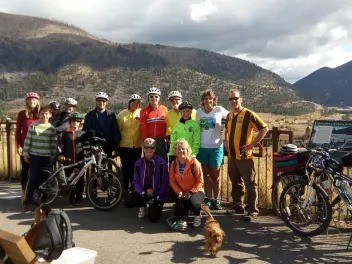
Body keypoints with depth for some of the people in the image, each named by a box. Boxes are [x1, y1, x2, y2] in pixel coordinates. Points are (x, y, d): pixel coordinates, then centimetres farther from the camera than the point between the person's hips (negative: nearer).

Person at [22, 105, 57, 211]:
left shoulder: (52, 129, 3)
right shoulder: (33, 125, 1)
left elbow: (54, 144, 4)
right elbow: (27, 140, 2)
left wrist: (53, 157, 2)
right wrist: (25, 153, -2)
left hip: (46, 157, 2)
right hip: (34, 155, -2)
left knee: (43, 179, 6)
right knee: (33, 178, -4)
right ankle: (27, 201, 4)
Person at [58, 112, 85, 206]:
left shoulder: (83, 133, 6)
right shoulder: (65, 133, 8)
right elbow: (61, 145, 11)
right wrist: (61, 155, -3)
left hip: (80, 161, -1)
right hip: (69, 161, 1)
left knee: (80, 180, 4)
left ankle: (79, 198, 16)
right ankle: (71, 198, 17)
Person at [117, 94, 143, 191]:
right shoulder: (122, 114, 0)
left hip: (137, 146, 0)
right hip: (124, 146, 0)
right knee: (126, 168, 8)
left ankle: (134, 187, 17)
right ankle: (125, 187, 20)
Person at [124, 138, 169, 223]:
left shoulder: (161, 162, -13)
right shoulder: (138, 163, -3)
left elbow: (165, 182, -10)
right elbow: (136, 181, -3)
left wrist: (157, 196, -17)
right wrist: (142, 193, -20)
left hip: (157, 193, -3)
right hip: (142, 191, 3)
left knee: (153, 218, -17)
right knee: (127, 202, -21)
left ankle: (154, 205, 20)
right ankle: (143, 205, 12)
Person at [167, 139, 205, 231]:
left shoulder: (194, 162, -16)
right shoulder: (173, 164, -3)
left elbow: (200, 181, -13)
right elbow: (172, 181, 1)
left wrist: (190, 192, -22)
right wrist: (179, 192, -15)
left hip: (196, 191, -4)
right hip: (182, 193, 4)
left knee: (192, 202, -37)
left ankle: (198, 216, 0)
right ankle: (178, 218, 28)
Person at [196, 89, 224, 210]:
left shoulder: (219, 110, -4)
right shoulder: (199, 112, 4)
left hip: (216, 147, -2)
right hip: (202, 147, 2)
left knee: (215, 175, 5)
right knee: (206, 174, 9)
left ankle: (216, 200, 15)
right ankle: (209, 199, 18)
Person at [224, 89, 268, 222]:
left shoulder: (248, 114, -10)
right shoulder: (229, 115, 12)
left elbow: (264, 129, -12)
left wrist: (252, 144, -14)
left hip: (244, 155, -7)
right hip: (232, 155, 7)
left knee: (250, 183, -1)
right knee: (235, 182, 16)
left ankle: (252, 210, 7)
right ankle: (238, 206, 28)